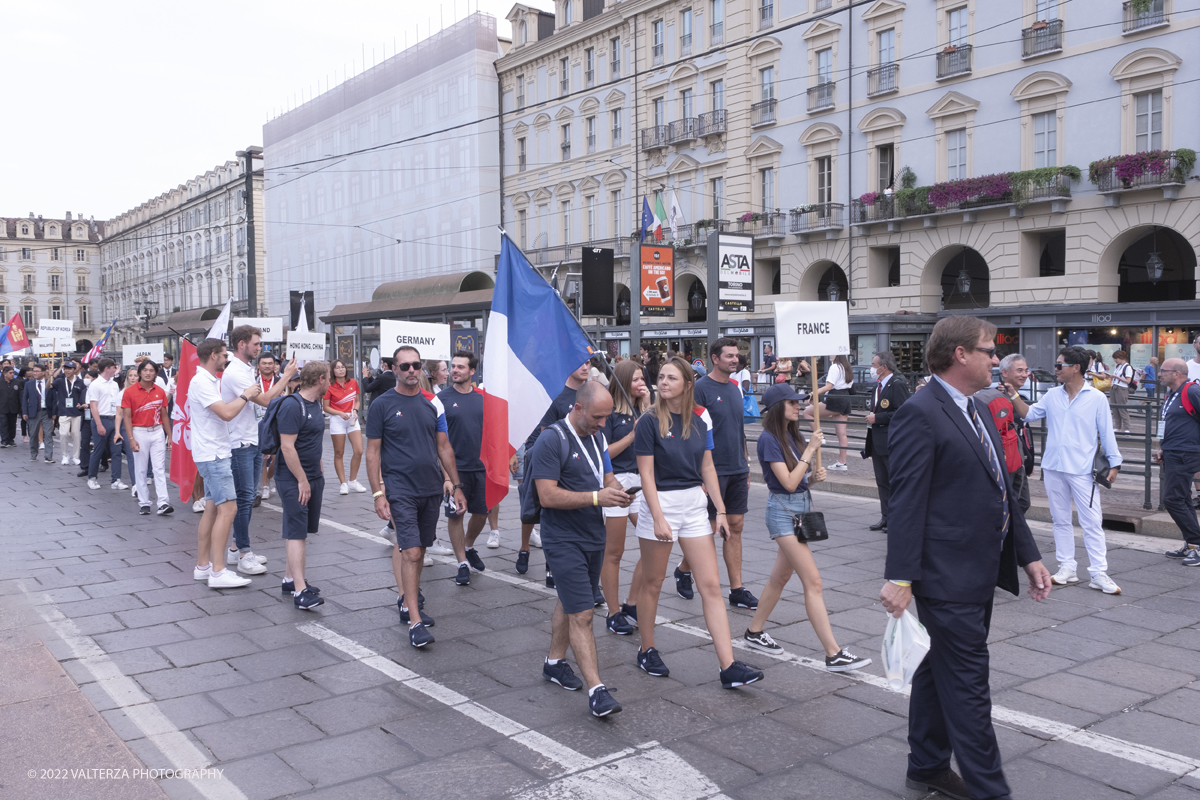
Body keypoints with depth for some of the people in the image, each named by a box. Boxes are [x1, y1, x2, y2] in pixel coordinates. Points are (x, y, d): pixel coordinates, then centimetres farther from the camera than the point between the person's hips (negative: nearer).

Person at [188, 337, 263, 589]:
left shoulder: (211, 381, 16)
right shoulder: (201, 382, -17)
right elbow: (227, 413, -26)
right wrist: (246, 395, -13)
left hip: (216, 453, 11)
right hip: (213, 454, -11)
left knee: (212, 509, 13)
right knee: (227, 508, -13)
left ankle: (203, 566, 19)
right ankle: (218, 571, -13)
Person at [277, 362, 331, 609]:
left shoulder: (315, 403, 12)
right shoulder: (292, 406, -17)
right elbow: (287, 447, -21)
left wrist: (319, 471, 22)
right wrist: (302, 480, -19)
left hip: (313, 476, 9)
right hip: (293, 479, -9)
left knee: (301, 530, 14)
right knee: (296, 533, -10)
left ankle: (290, 579, 24)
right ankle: (300, 592, -12)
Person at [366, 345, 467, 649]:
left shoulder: (432, 403, 7)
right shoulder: (382, 405, -4)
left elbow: (444, 447, 12)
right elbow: (373, 452, -3)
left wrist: (457, 485, 9)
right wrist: (377, 493, -9)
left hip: (432, 489, 5)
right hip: (401, 490, -4)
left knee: (418, 548, 13)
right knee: (411, 552, -9)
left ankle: (408, 602, 28)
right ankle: (415, 622, -6)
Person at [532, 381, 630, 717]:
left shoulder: (596, 437, 10)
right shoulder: (551, 441, -16)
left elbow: (607, 476, 18)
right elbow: (548, 496, -22)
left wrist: (618, 491, -6)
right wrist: (597, 497, -26)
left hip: (594, 538, 8)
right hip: (564, 541, -8)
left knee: (570, 604, 20)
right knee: (582, 615, -10)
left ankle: (555, 662, 36)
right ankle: (596, 691, -10)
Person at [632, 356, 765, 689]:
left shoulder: (700, 420, 4)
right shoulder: (650, 422, -9)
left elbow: (707, 467, 10)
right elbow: (646, 474, -11)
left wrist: (721, 511, 6)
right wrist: (658, 519, -18)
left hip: (694, 505, 4)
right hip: (660, 503, -4)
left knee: (711, 586, 0)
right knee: (652, 584, 10)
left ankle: (729, 667, 0)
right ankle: (647, 651, 29)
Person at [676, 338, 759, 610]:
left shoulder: (735, 389, 12)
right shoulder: (701, 388, -10)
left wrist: (746, 467, 17)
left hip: (738, 470, 7)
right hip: (713, 471, -7)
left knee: (735, 527, 7)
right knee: (707, 528, 1)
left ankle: (737, 590, 12)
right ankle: (683, 570, 26)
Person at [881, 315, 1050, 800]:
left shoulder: (978, 411, 14)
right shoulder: (919, 414, -15)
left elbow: (1001, 491, 18)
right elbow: (907, 502, -20)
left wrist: (1028, 555, 16)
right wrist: (899, 578, -22)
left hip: (978, 576, 10)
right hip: (947, 578, -10)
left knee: (938, 674, 20)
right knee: (968, 686, -2)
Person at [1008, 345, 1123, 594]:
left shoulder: (1096, 398, -3)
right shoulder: (1052, 396, 8)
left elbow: (1106, 432, -1)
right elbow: (1028, 414, 11)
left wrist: (1114, 463, -4)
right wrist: (1013, 394, 1)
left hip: (1082, 470, -5)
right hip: (1053, 468, 5)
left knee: (1091, 523, -4)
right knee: (1061, 520, 11)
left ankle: (1099, 574, 0)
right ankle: (1067, 568, 20)